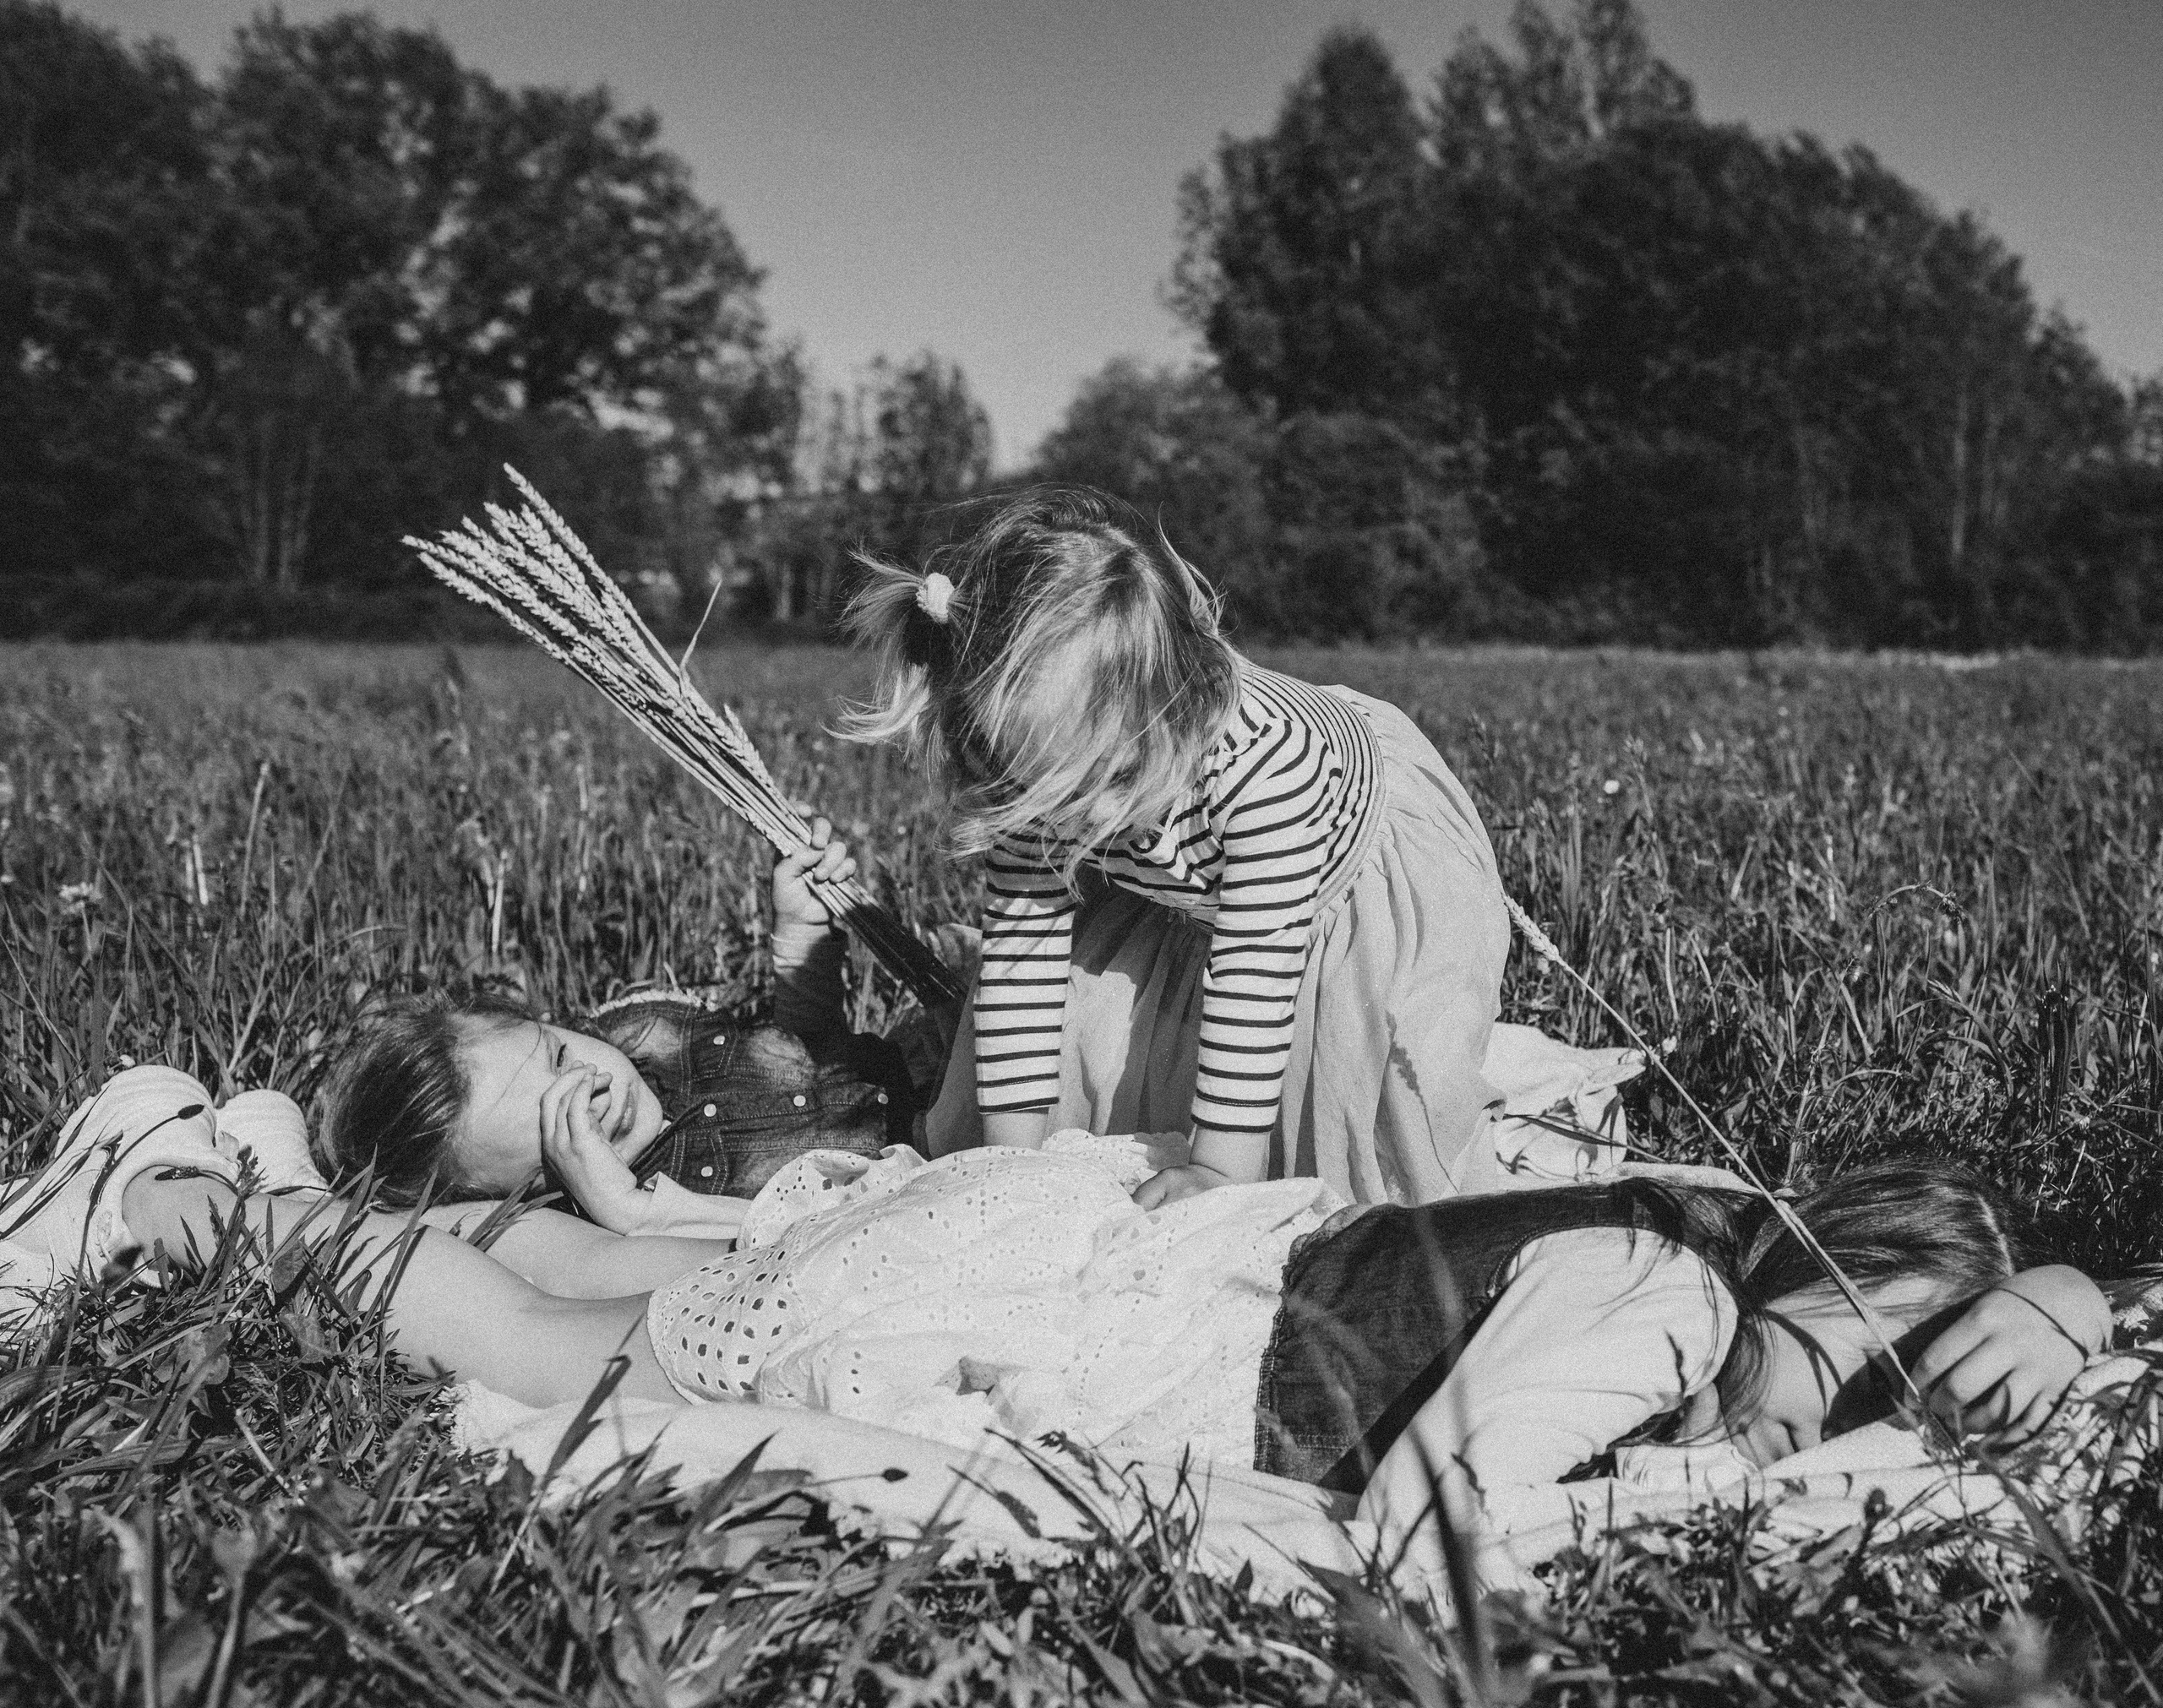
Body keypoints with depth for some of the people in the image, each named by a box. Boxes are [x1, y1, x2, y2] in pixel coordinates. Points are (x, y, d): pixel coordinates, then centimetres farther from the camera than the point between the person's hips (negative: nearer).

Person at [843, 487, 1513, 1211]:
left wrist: (1221, 1168, -36)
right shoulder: (1036, 773, -30)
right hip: (1186, 891, 5)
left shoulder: (1264, 761, -47)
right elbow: (1021, 943, -23)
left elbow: (1254, 974, -41)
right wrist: (1012, 1161, -23)